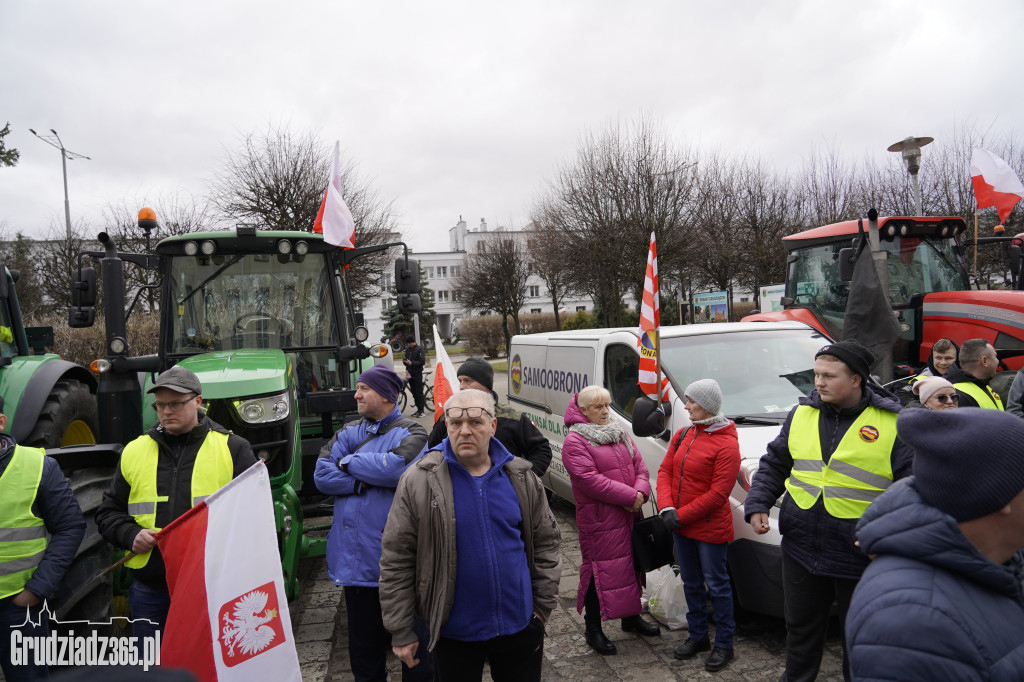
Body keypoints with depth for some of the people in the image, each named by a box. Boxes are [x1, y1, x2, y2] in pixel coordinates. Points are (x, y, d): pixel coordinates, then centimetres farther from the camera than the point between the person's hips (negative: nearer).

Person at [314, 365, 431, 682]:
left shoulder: (410, 433, -7)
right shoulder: (349, 433, 9)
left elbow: (397, 467, -27)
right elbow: (321, 475, -2)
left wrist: (348, 462, -12)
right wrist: (364, 481, -15)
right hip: (355, 559, 5)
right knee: (364, 644, 21)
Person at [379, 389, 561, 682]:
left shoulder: (522, 478, -2)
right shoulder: (419, 481, -12)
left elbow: (546, 542, 6)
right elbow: (395, 561, -9)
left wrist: (543, 605, 3)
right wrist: (402, 633, -7)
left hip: (521, 628, 3)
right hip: (455, 634, -2)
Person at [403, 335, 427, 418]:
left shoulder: (419, 349, -6)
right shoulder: (407, 350, 16)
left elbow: (422, 361, -12)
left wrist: (411, 363, -20)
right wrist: (405, 361, 0)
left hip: (417, 373, -7)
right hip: (410, 373, 7)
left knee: (419, 392, -7)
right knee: (414, 392, 8)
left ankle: (421, 410, -4)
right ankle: (418, 409, 14)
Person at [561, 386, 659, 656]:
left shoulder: (620, 434, 12)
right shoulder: (575, 441, -12)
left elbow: (640, 466, 9)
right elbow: (590, 480, -21)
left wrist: (640, 493, -11)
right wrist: (629, 496, -20)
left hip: (629, 515, 7)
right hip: (598, 520, -7)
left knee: (631, 564, 18)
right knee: (599, 570, 1)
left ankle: (631, 617, 38)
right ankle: (593, 630, 17)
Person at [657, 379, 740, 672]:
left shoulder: (726, 444, -18)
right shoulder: (683, 435, 4)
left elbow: (717, 494, -20)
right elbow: (665, 471, 4)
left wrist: (681, 515, -18)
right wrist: (667, 508, -11)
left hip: (710, 530, -7)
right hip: (681, 528, 7)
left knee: (717, 585, 8)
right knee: (691, 583, 19)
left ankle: (723, 644, 26)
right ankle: (697, 636, 36)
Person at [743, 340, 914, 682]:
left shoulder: (893, 423, -10)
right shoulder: (801, 413, 2)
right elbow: (774, 465, 11)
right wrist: (757, 505, -1)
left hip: (862, 558, -3)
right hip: (800, 550, 4)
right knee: (801, 627, 20)